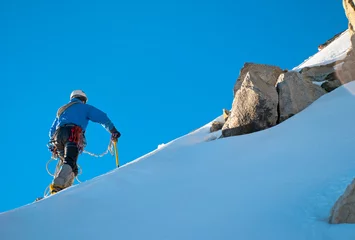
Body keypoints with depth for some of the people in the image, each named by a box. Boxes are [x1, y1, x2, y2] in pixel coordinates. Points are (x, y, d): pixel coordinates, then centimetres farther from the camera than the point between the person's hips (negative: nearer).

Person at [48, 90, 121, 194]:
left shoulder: (61, 110, 40)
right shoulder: (84, 107, 24)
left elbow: (52, 131, 38)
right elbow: (102, 117, 12)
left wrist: (54, 145, 46)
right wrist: (113, 131, 13)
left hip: (57, 136, 6)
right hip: (73, 135, -6)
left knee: (63, 162, 12)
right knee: (70, 163, -23)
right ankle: (57, 185, -45)